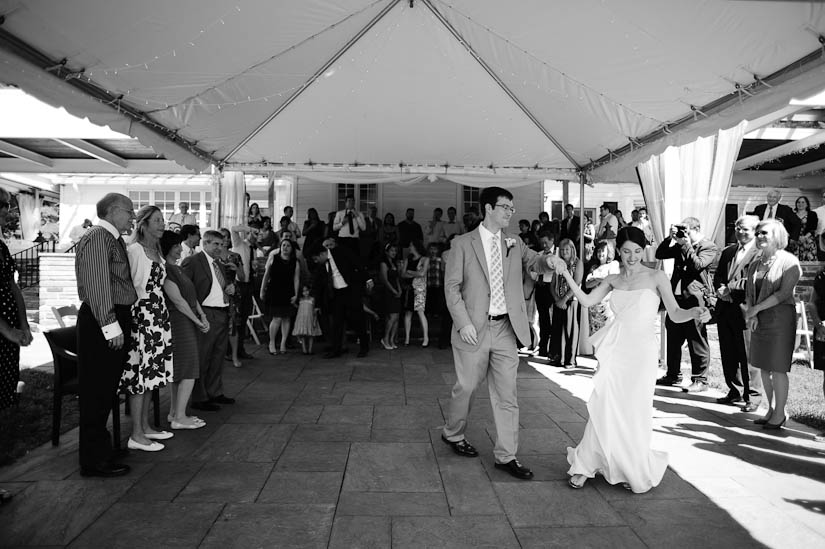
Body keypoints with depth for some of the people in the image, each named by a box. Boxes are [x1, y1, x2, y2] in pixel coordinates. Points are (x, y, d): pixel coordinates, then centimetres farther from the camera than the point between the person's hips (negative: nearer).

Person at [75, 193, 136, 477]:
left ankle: (99, 447, 30)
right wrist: (111, 325, -22)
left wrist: (120, 323, 10)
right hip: (102, 323, -10)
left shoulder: (113, 239, 16)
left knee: (106, 389, 17)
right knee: (96, 392, -1)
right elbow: (97, 285, -20)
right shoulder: (97, 238, -13)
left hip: (115, 319, 10)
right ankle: (94, 461, 9)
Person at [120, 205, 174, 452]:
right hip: (142, 315, -9)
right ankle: (136, 435, 4)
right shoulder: (134, 250, -10)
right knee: (139, 374, -4)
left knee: (150, 374, 13)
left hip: (158, 316, 9)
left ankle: (145, 426, 23)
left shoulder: (157, 251, 15)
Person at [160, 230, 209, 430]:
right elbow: (178, 301, -17)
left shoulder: (176, 269, 17)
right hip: (179, 322, -10)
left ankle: (174, 412, 22)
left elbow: (191, 296, 15)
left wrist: (202, 315, 3)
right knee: (189, 370, -7)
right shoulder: (165, 270, -14)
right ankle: (180, 417, -1)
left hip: (187, 322, 10)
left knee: (179, 370, 14)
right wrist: (197, 321, -11)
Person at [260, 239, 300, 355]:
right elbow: (266, 275, 5)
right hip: (274, 292, -2)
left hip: (288, 293, 2)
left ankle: (283, 343, 15)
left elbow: (296, 279, 2)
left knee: (286, 318, 4)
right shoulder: (273, 257, 1)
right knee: (277, 318, -8)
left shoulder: (295, 262, 4)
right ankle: (271, 343, 10)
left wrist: (296, 295, -5)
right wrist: (262, 291, 5)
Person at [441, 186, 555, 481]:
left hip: (506, 328, 4)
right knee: (466, 386, 9)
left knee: (506, 394, 6)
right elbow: (452, 286, -6)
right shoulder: (463, 243, -3)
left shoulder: (515, 244, 11)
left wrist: (550, 261, -20)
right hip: (474, 328, -3)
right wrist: (463, 323, -14)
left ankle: (506, 456, 17)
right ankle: (453, 434, 36)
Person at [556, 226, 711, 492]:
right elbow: (586, 300, 1)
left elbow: (675, 314, -4)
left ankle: (637, 471, 23)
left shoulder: (656, 277, 1)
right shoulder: (613, 280, 10)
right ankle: (586, 465, 12)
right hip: (614, 349, 2)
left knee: (634, 411, 1)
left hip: (640, 351, -2)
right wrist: (565, 273, -6)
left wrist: (694, 313, -25)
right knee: (604, 408, -2)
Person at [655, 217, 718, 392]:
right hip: (676, 297, 7)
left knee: (697, 342, 0)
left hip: (694, 299, -7)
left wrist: (686, 246, -17)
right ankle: (673, 375, 28)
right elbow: (659, 254, 10)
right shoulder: (680, 245, 14)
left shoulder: (709, 247, -4)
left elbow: (698, 265, -18)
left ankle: (699, 380, 10)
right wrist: (670, 238, 1)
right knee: (673, 340, 15)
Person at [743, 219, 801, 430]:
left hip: (780, 318, -6)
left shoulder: (788, 261, -8)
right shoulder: (755, 264, 13)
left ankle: (779, 414, 12)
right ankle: (771, 410, 23)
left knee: (777, 369, -1)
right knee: (764, 367, 11)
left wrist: (755, 309, -16)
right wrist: (750, 314, -7)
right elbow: (749, 292, 10)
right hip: (758, 320, 6)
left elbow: (783, 293, -15)